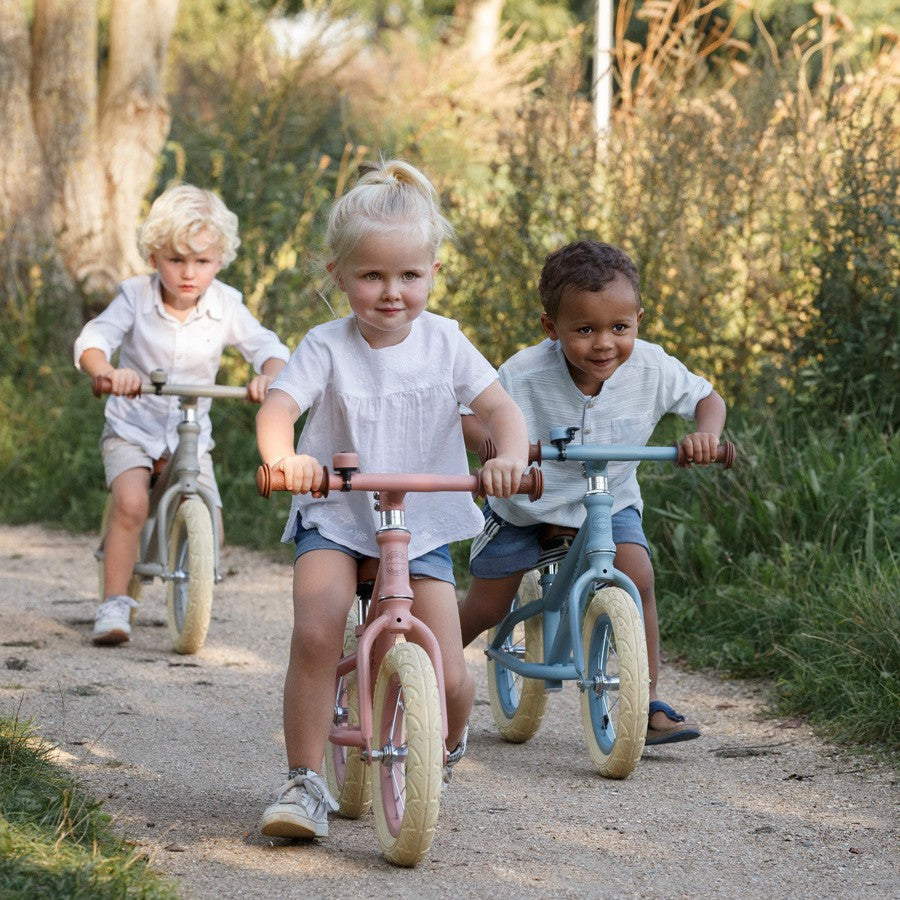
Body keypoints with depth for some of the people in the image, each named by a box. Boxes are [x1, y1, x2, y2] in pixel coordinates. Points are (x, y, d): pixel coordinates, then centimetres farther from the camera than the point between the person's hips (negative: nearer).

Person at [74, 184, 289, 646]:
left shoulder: (225, 305, -7)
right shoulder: (135, 296, -12)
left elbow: (267, 347, -12)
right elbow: (92, 341, -21)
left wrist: (268, 376, -36)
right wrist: (109, 371, -44)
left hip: (192, 435, 2)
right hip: (132, 428, -2)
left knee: (209, 530, -10)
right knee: (131, 504, -28)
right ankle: (114, 604, -16)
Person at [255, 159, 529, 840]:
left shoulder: (444, 342, -2)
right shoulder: (327, 347, -8)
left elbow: (499, 406, -10)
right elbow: (278, 406, -22)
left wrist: (511, 457, -33)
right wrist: (283, 458, -46)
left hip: (423, 525, 1)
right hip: (335, 518, -1)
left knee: (450, 679, -7)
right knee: (316, 634, -29)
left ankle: (444, 755, 29)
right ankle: (304, 783, -14)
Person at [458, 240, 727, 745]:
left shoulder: (651, 368, -21)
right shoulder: (524, 375, -29)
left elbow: (707, 398, -6)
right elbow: (465, 413, -21)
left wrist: (705, 435, -28)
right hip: (525, 502, -1)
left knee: (636, 575, -24)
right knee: (486, 608, 4)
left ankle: (649, 703, -13)